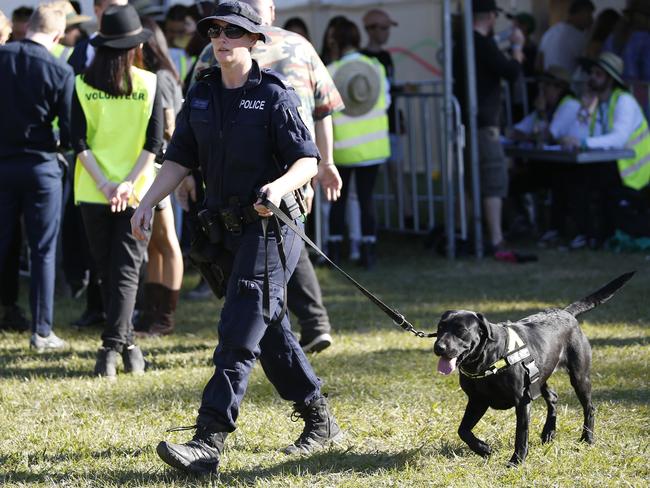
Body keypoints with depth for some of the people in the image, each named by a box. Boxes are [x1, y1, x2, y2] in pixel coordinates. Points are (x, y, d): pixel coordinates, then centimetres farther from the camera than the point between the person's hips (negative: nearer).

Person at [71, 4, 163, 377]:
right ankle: (114, 346, -14)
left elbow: (79, 141, -6)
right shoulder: (149, 84, -2)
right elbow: (154, 141, -7)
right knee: (126, 271, 0)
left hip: (93, 192, 1)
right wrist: (130, 183, -9)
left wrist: (103, 183, -8)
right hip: (136, 193, -1)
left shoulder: (83, 85, -1)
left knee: (108, 271, 14)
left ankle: (125, 343, 22)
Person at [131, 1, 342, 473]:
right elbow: (180, 159, 11)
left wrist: (279, 186, -32)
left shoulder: (274, 96, -10)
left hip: (270, 225, -7)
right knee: (269, 328, 15)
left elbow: (307, 161, -12)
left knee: (240, 332, -14)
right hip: (228, 226, 8)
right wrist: (148, 203, -2)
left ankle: (209, 441, -22)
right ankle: (320, 420, 30)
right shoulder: (201, 95, 9)